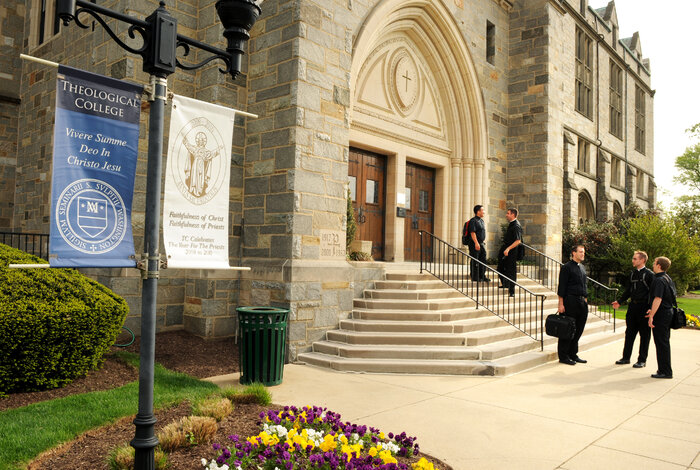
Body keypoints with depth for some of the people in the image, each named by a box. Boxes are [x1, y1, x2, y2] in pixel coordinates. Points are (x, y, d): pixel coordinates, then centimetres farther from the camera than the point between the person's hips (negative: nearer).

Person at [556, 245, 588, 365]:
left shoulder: (583, 268, 17)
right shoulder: (567, 267, -7)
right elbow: (561, 287, -11)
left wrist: (585, 300, 16)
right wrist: (561, 304, -15)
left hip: (582, 302, 8)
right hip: (570, 302, -8)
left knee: (579, 329, 11)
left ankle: (573, 354, 21)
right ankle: (563, 356, 5)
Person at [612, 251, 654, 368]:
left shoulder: (649, 274, -8)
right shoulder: (633, 273, 13)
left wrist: (650, 308, -19)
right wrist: (619, 301, 14)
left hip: (644, 307, -7)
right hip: (633, 306, 7)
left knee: (644, 335, 3)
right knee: (629, 333, 11)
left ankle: (642, 360, 12)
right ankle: (626, 357, 19)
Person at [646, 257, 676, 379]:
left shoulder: (659, 280, -17)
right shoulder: (668, 278, 12)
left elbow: (658, 299, -25)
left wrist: (651, 316, -23)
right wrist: (652, 310, 23)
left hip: (661, 315, -9)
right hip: (668, 313, 9)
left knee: (661, 344, -3)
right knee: (664, 342, 16)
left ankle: (665, 372, 2)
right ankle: (666, 370, 23)